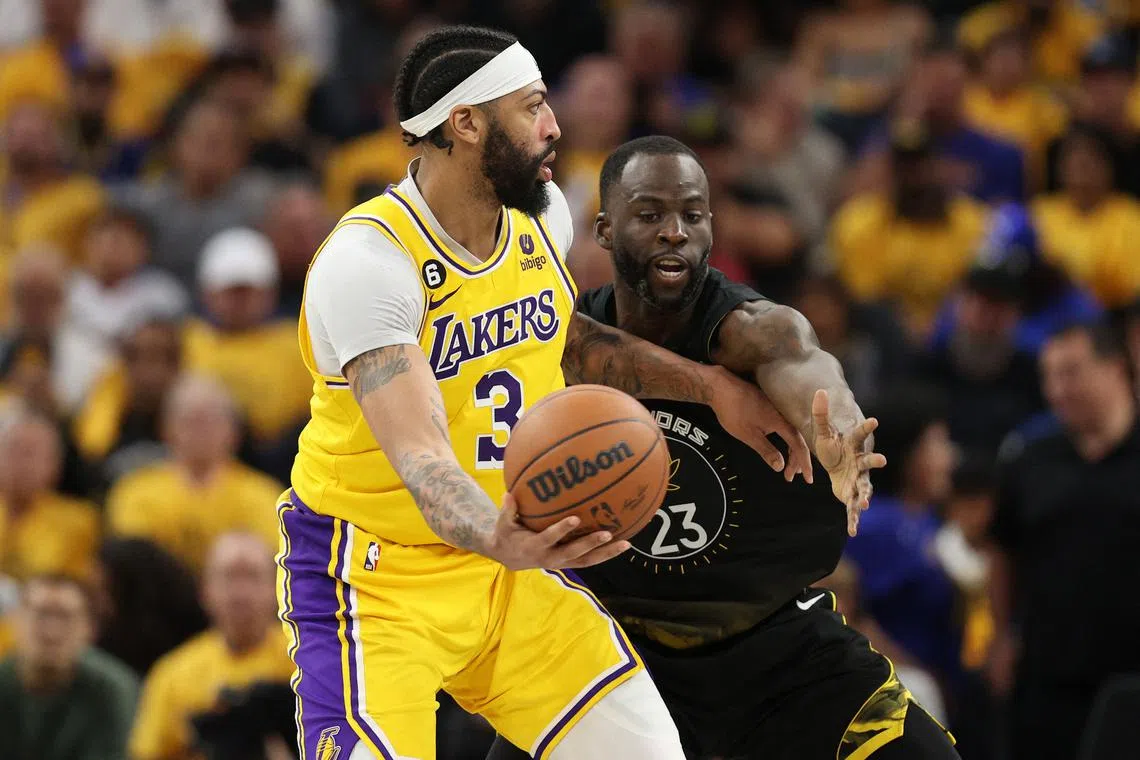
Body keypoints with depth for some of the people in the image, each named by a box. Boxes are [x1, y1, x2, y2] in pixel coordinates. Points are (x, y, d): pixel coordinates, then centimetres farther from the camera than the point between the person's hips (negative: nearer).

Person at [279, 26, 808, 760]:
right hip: (377, 578, -7)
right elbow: (422, 458, -36)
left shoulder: (542, 214, -1)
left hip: (511, 566, 7)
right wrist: (498, 539, -55)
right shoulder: (368, 260, -25)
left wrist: (714, 386, 16)